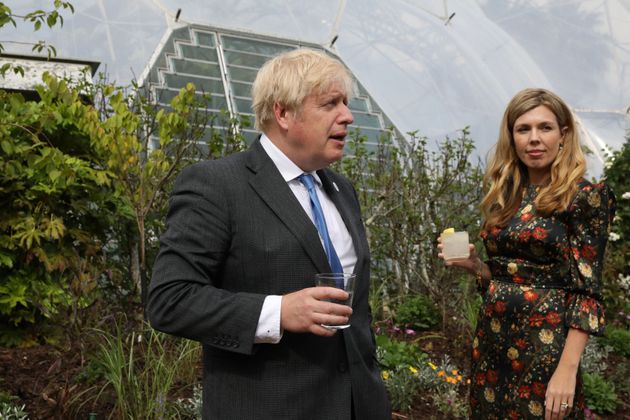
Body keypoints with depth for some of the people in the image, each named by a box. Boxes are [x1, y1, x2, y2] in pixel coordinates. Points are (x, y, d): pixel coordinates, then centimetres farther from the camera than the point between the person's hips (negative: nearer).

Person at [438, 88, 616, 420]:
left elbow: (586, 290, -13)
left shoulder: (585, 197, -9)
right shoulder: (505, 196, 8)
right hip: (491, 339, 6)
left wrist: (568, 368, -19)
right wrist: (472, 264, -4)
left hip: (545, 343, -6)